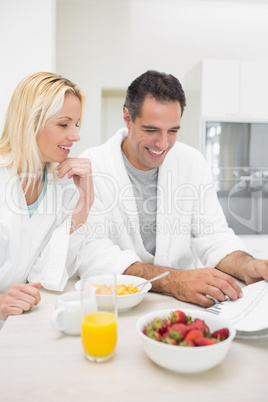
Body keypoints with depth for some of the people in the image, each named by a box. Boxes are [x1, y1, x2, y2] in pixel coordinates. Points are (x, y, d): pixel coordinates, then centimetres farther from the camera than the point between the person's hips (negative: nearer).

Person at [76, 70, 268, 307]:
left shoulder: (192, 163, 1)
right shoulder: (92, 166, -11)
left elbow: (212, 236, 2)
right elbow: (91, 252, -20)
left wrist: (246, 266, -19)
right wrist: (172, 280, -32)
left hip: (181, 300, 4)